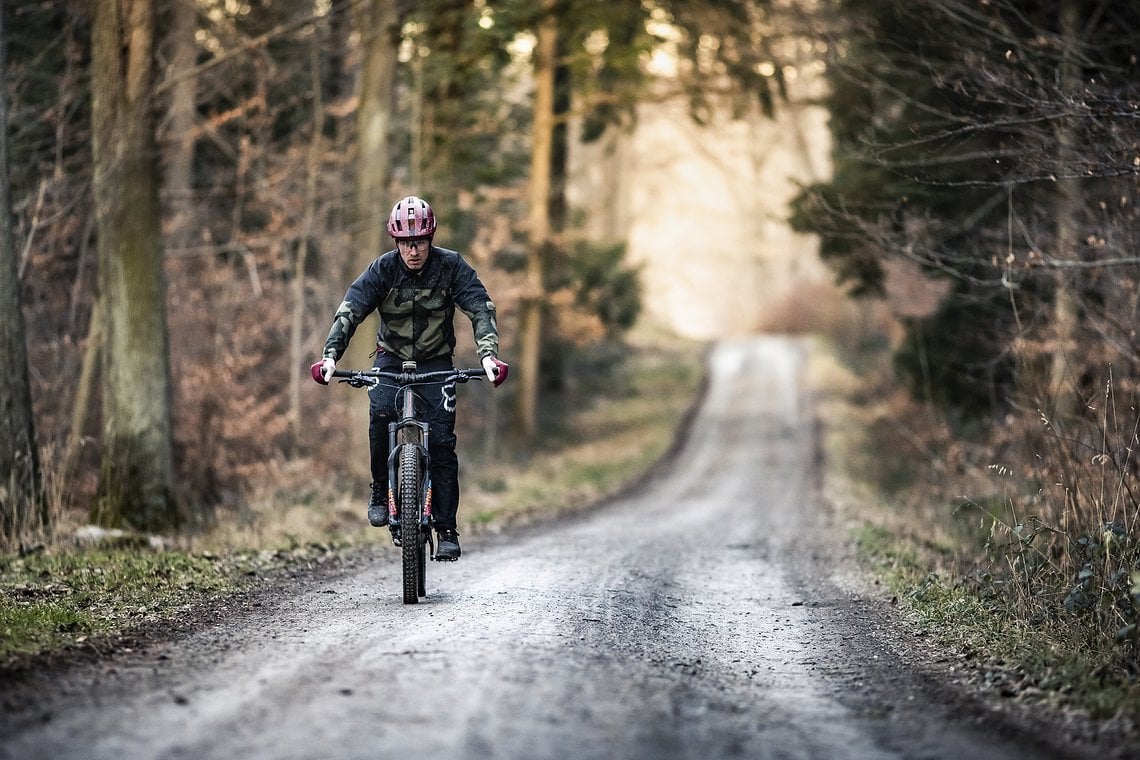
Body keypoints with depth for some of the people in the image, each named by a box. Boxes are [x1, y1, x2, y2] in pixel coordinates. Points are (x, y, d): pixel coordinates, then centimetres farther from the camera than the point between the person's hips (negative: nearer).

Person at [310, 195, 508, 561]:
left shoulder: (451, 266, -15)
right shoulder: (383, 269, -14)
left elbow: (480, 308, -22)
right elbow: (349, 311, -22)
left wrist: (488, 353, -39)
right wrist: (330, 355, -38)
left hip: (435, 362, 0)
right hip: (391, 357, 0)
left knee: (441, 440, -13)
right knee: (381, 412, -29)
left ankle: (446, 530, -7)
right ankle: (380, 489, -8)